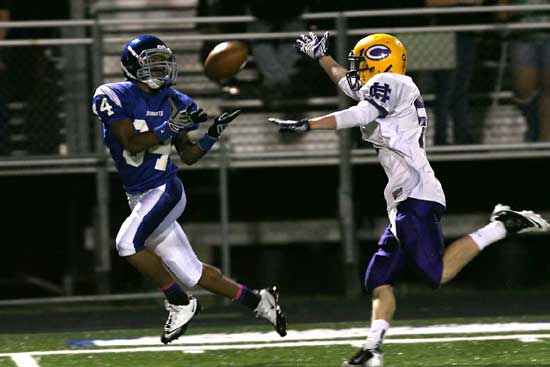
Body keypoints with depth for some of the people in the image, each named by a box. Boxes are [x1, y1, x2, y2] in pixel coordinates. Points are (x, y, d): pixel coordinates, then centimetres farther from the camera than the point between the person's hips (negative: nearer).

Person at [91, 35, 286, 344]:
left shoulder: (172, 101, 3)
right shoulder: (114, 97, -3)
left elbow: (188, 156, 10)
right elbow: (132, 144, -14)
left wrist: (213, 135, -5)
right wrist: (169, 128, -22)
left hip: (165, 190, -2)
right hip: (139, 197, 2)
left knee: (129, 243, -27)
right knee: (189, 272, 2)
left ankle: (180, 304, -11)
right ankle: (257, 301, 16)